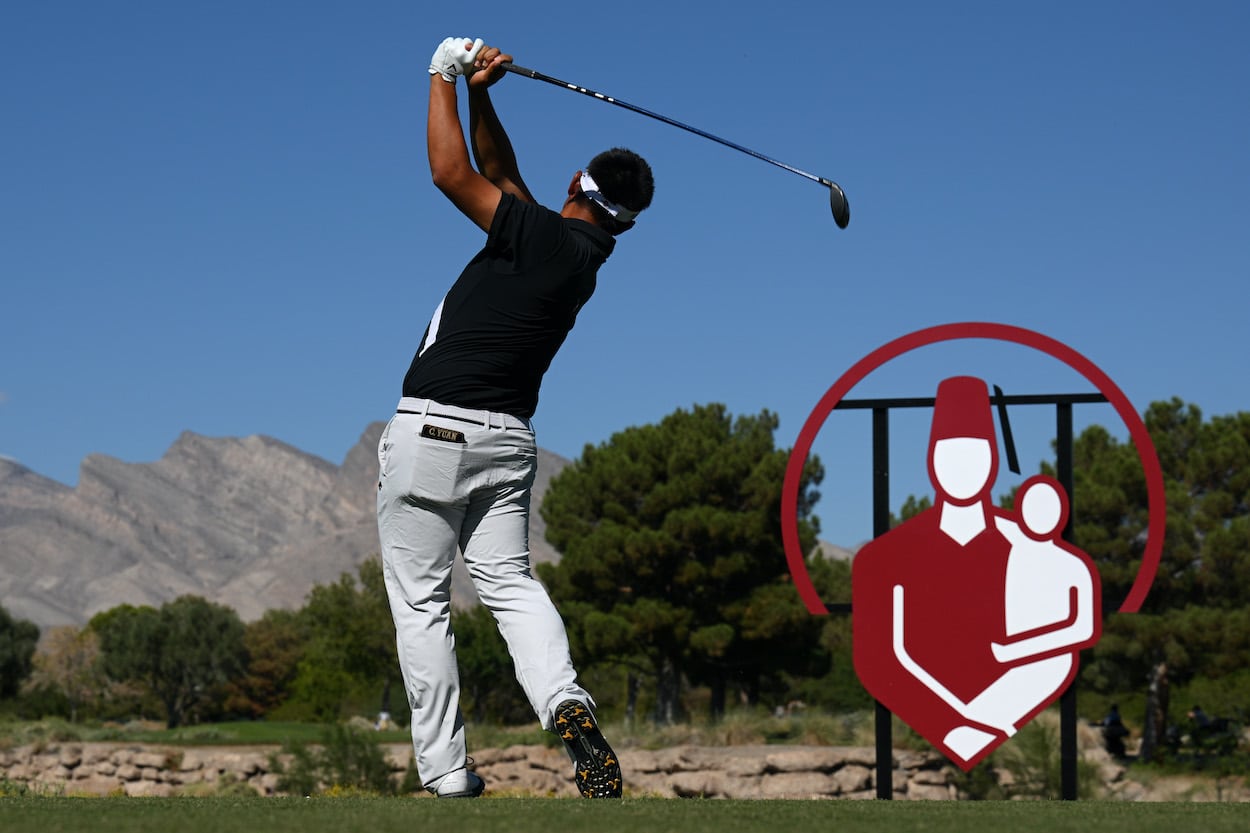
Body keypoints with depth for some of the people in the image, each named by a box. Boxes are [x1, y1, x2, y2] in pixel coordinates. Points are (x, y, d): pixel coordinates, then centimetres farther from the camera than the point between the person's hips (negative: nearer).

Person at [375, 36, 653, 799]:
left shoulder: (546, 234, -12)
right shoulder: (588, 257, 11)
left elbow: (453, 174, -12)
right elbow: (500, 177, 20)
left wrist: (445, 80, -2)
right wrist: (479, 97, 10)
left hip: (432, 428, -7)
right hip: (509, 437, 7)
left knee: (421, 599, 0)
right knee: (510, 581, 9)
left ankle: (445, 769, -3)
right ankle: (566, 700, -19)